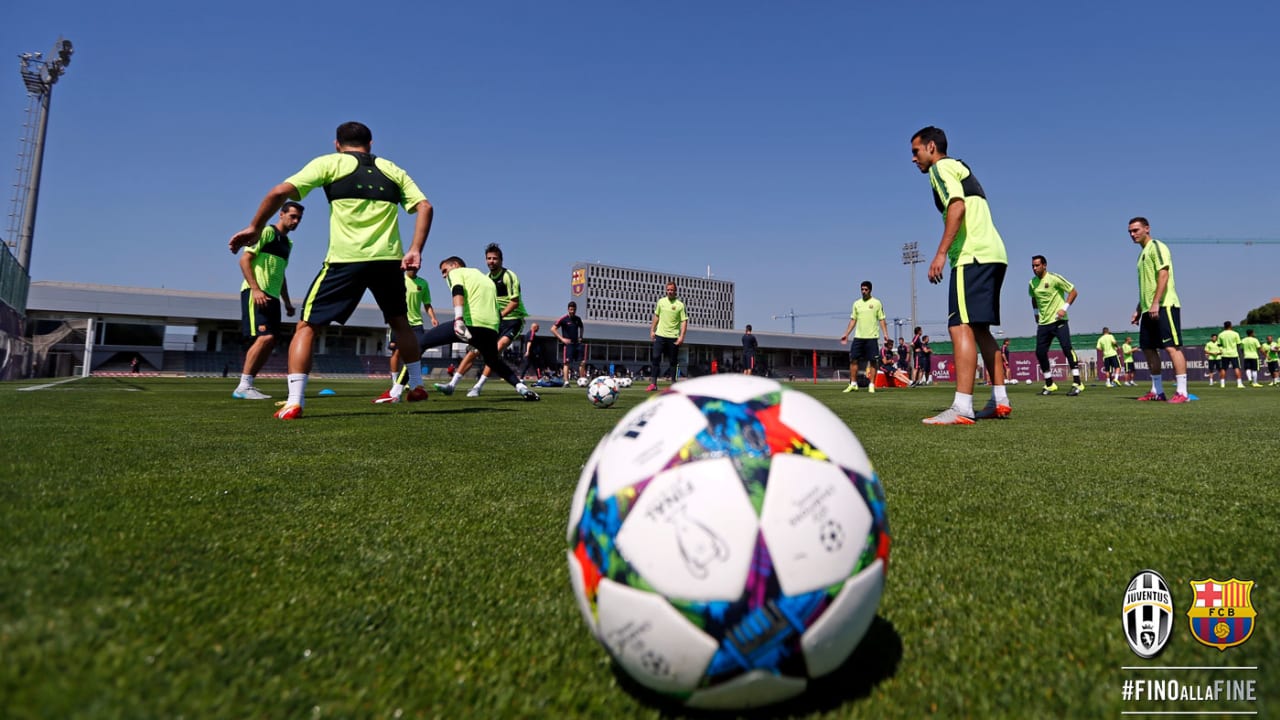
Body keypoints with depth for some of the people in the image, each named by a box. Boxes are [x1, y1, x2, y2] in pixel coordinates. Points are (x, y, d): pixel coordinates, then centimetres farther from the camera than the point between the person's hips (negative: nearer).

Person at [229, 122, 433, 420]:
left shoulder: (329, 163, 9)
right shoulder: (392, 169, 18)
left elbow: (280, 192, -1)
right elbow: (424, 207, 5)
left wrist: (255, 227, 10)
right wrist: (415, 249, 0)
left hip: (345, 259, -3)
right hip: (389, 259, 3)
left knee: (307, 327, 8)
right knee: (400, 322, 25)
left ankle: (293, 402, -3)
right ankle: (416, 386, 29)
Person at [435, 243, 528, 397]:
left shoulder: (508, 276, -11)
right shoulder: (486, 278, 11)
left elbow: (515, 302, -16)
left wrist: (500, 315, -22)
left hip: (512, 319, -7)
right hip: (495, 321, 7)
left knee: (495, 351, -23)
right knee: (475, 349, -2)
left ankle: (478, 387, -18)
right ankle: (452, 384, -1)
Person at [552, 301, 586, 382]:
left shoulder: (578, 319, 9)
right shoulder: (563, 319, -6)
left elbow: (581, 327, 30)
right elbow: (553, 329, -6)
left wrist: (581, 337, 13)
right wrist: (562, 339, -12)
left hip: (577, 343, 5)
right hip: (567, 344, -5)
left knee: (582, 362, -1)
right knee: (567, 363, -8)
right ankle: (566, 382, -4)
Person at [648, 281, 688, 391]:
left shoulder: (680, 304, -4)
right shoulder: (661, 301, 6)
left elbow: (684, 321, -6)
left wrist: (681, 336, -15)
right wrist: (652, 330, 12)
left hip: (673, 337, -2)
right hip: (660, 335, 2)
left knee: (673, 361, 4)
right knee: (655, 358, -5)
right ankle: (653, 384, -1)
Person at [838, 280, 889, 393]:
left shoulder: (877, 303, 1)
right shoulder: (857, 303, 10)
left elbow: (882, 320, 0)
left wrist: (885, 334, -10)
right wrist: (846, 334, 7)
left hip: (872, 337, -3)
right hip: (858, 337, 3)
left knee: (872, 361, -1)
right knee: (853, 359, 1)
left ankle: (871, 385, 5)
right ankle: (853, 384, 10)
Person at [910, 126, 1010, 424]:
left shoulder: (940, 167, 0)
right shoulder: (959, 168, 27)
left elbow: (957, 206, -17)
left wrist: (941, 253, -22)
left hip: (973, 256, -10)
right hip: (992, 254, 10)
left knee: (961, 326, -16)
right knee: (979, 329, 14)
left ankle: (962, 408, -22)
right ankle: (1000, 400, 17)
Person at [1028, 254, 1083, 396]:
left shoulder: (1054, 278, -8)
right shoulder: (1032, 283, 8)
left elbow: (1073, 291, -6)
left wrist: (1064, 308, -15)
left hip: (1058, 321, -6)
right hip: (1043, 323, 6)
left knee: (1067, 348, -16)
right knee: (1040, 353, 2)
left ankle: (1077, 383, -12)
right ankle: (1049, 385, 14)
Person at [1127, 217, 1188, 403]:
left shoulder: (1156, 247, -5)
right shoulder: (1142, 253, 22)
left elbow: (1164, 275, -16)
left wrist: (1155, 303, -23)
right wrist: (1138, 309, 22)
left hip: (1164, 306, -9)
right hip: (1148, 309, 9)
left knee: (1172, 346, -11)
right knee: (1148, 348, 9)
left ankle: (1181, 392, -11)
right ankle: (1157, 391, 15)